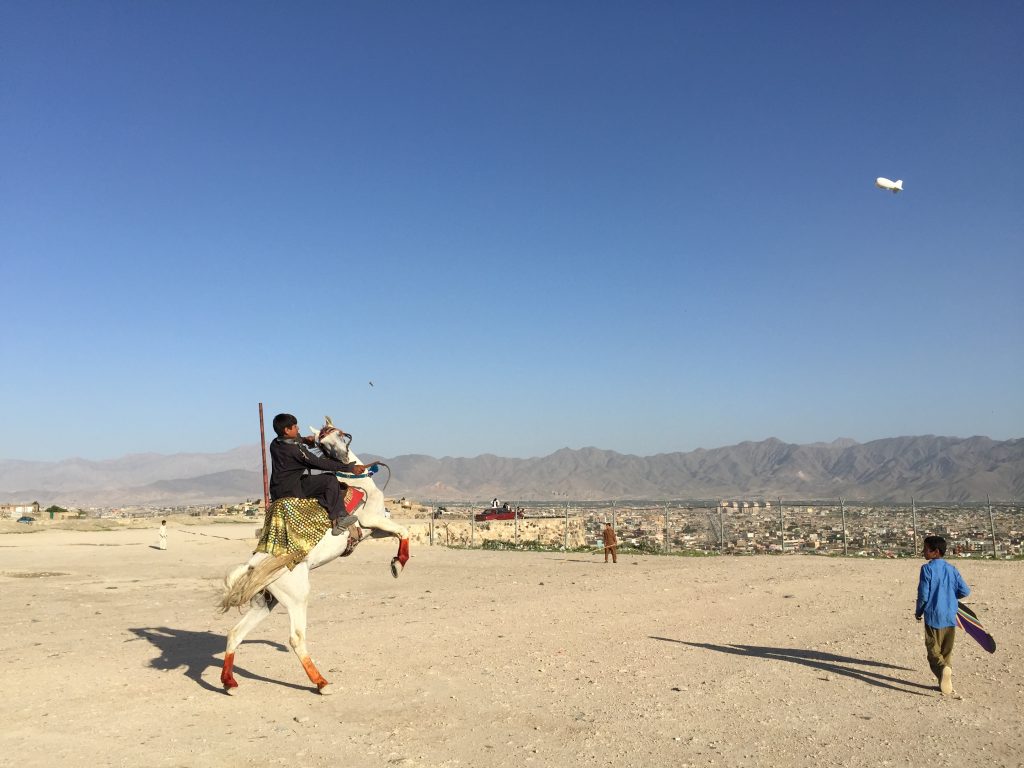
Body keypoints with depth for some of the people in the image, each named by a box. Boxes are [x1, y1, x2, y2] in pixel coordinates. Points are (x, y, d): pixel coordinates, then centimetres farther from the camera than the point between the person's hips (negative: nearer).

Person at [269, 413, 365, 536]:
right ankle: (338, 519, -15)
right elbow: (319, 463, -22)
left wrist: (303, 439, 21)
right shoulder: (295, 450, -22)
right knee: (330, 480, -15)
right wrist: (350, 468, -20)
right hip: (291, 491, -9)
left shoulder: (274, 444, 4)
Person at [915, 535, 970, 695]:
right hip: (950, 616, 5)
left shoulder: (927, 568, -9)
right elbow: (965, 591, 4)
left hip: (933, 617, -5)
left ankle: (943, 668, -28)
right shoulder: (952, 569, 5)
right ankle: (946, 681, 16)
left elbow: (923, 594, -11)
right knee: (947, 651, 16)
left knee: (933, 650, 0)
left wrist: (918, 611, 4)